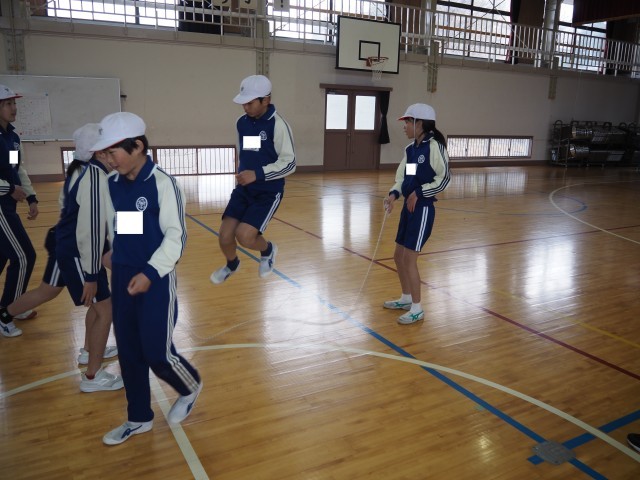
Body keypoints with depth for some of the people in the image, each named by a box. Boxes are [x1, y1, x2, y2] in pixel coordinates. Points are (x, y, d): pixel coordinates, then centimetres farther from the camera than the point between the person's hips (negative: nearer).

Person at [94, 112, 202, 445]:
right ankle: (139, 419, 31)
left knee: (157, 354, 0)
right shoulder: (111, 184, 4)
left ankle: (190, 388, 32)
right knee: (128, 354, 13)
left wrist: (150, 273, -21)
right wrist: (111, 253, 8)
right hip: (121, 279, 7)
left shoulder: (162, 183, -15)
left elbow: (176, 236, -15)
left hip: (156, 281, -6)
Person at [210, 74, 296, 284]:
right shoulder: (242, 123, 5)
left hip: (268, 193, -5)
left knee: (244, 235, -20)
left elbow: (289, 163, -16)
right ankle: (232, 265, 33)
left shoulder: (278, 125, -15)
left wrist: (258, 174, -25)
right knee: (225, 237, -1)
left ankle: (268, 250, 16)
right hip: (243, 190, 6)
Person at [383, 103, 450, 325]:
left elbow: (444, 178, -15)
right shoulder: (410, 149, 10)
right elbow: (401, 177, 9)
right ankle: (406, 298, 33)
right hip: (408, 207, 8)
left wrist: (419, 193, -17)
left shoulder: (434, 146, -13)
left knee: (409, 258, -7)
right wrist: (393, 194, -9)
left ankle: (417, 309, 7)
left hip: (423, 209, -8)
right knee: (398, 256, 14)